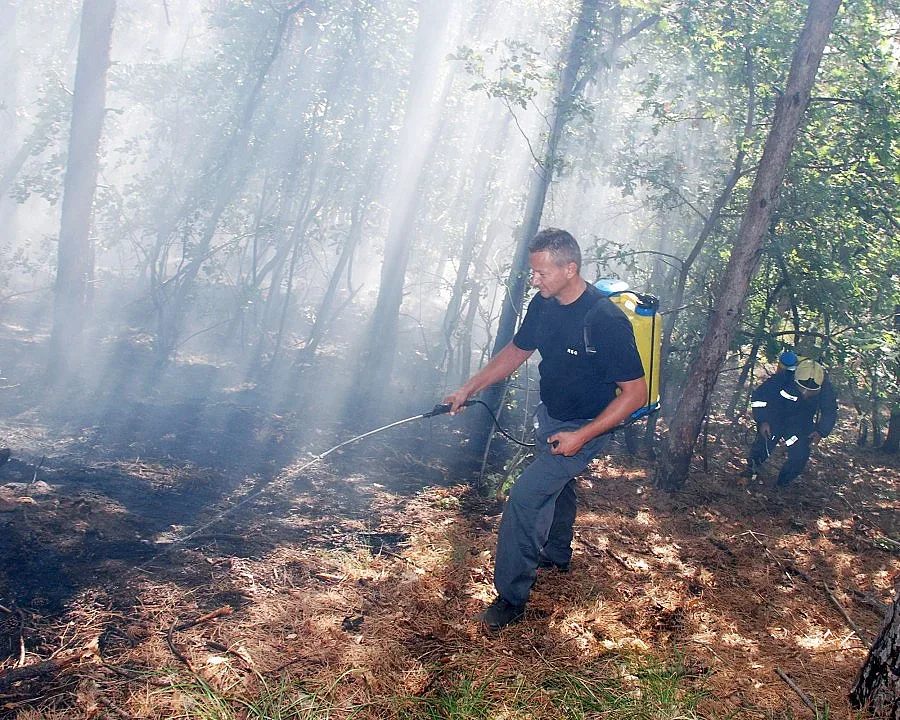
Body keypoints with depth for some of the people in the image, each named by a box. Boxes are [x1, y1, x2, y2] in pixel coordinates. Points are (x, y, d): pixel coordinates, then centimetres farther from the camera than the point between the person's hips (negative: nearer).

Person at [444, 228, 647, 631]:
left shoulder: (607, 320, -30)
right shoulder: (543, 304, -9)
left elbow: (635, 392, -24)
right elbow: (517, 351, 8)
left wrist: (582, 436, -26)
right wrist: (469, 388, 1)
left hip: (584, 428, -8)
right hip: (549, 416, 8)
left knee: (525, 497, -16)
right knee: (556, 483, 27)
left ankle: (512, 597, -2)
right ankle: (556, 555, 54)